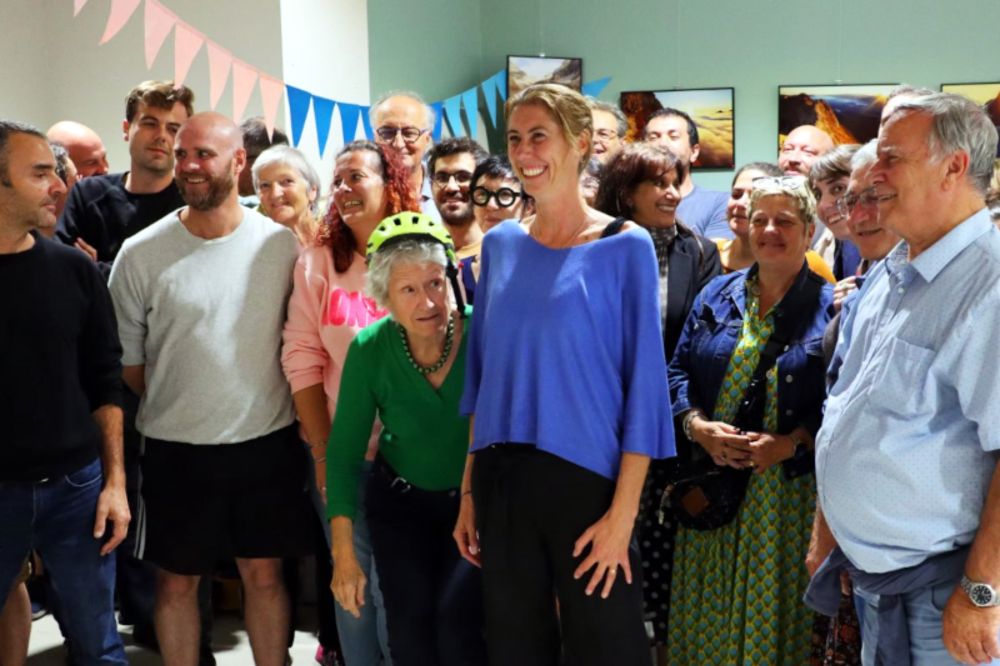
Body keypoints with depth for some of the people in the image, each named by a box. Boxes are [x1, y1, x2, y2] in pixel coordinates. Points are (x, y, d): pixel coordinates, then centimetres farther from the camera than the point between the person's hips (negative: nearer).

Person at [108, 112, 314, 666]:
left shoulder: (282, 245, -5)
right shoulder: (141, 254, -8)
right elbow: (126, 358, 1)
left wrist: (258, 408, 3)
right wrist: (175, 408, 5)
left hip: (267, 443, 1)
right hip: (175, 449, 0)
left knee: (264, 575, 14)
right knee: (177, 581, 12)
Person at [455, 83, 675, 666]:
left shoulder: (625, 247, -7)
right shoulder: (500, 244, 6)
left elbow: (643, 384, -9)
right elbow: (482, 373, 10)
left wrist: (623, 512, -14)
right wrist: (469, 490, 8)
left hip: (587, 478, -4)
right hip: (501, 479, 4)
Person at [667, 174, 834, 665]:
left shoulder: (831, 307, -2)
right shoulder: (716, 295, 9)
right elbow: (678, 371, 8)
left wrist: (789, 444, -19)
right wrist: (698, 426, -10)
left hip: (788, 490, -3)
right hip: (712, 483, 3)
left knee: (773, 607, 5)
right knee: (707, 608, 11)